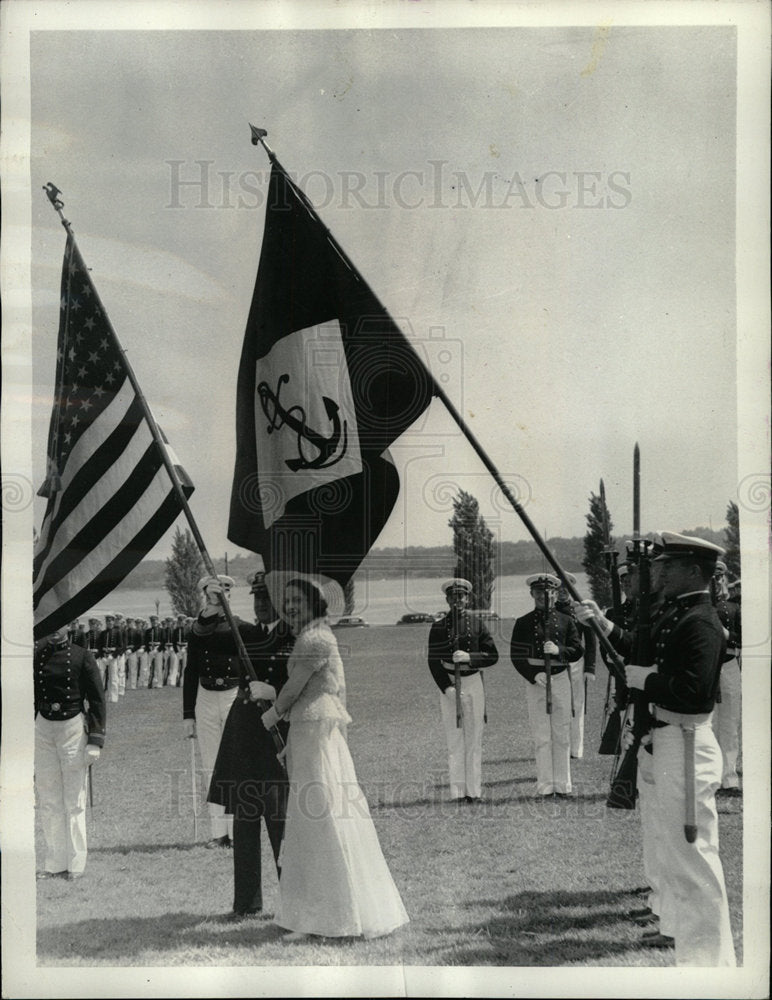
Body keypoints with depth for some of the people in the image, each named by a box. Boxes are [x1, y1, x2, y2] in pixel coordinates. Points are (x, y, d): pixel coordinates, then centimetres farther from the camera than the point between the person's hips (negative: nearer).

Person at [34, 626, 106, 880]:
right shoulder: (36, 656, 5)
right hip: (43, 728, 4)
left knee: (74, 801, 1)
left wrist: (95, 741, -10)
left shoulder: (82, 657, -4)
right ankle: (55, 864, 14)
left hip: (74, 728, -3)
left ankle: (75, 865, 8)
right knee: (47, 801, 6)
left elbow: (97, 700, -4)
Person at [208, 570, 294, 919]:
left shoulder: (297, 638, -3)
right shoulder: (245, 634, 11)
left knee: (282, 820, -3)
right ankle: (247, 900, 19)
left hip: (281, 733, -5)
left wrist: (273, 693, -19)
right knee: (244, 818, 9)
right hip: (244, 731, 5)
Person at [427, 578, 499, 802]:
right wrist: (446, 688, -13)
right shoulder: (438, 627, 3)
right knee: (454, 739, 0)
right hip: (447, 685, -1)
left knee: (474, 738, 2)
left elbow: (493, 655, 1)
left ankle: (474, 790, 6)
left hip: (473, 682, 1)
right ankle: (458, 792, 4)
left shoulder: (477, 624, 6)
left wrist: (469, 657, -15)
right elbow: (434, 662, -1)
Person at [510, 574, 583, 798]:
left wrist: (559, 650, -15)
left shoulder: (566, 621, 8)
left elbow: (578, 649, 5)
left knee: (562, 735, 5)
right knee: (542, 736, 0)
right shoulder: (523, 623, 4)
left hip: (561, 678, 1)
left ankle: (562, 785, 12)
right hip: (535, 680, -1)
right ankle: (545, 785, 5)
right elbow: (516, 655, -1)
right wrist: (534, 675, -15)